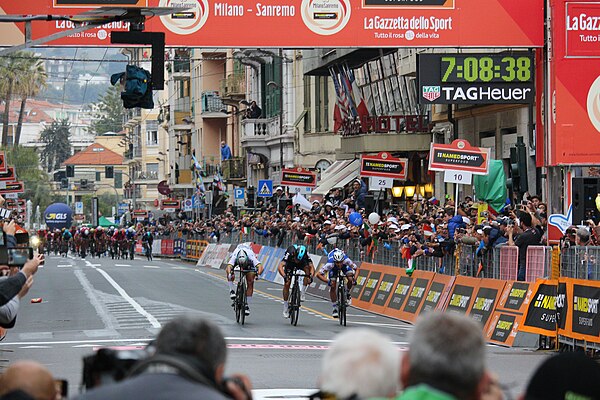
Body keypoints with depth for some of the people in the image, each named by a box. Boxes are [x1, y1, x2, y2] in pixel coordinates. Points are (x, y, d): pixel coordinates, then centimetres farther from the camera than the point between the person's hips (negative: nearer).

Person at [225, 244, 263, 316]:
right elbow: (229, 266, -55)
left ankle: (247, 305, -3)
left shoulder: (251, 257, -42)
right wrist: (229, 274, -75)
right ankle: (231, 290, -16)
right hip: (237, 259, 0)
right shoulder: (234, 257, -41)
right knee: (228, 271, -31)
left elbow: (260, 266, -53)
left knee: (250, 283, -11)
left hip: (249, 262, 0)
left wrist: (258, 274, -72)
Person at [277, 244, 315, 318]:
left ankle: (303, 292, -21)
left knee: (307, 268, -32)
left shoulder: (306, 254, -35)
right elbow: (280, 266, -48)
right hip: (290, 263, -1)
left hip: (301, 263, 1)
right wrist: (284, 276, -64)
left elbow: (311, 267, -38)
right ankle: (285, 307, -1)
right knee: (287, 284, -13)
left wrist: (311, 276, -58)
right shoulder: (289, 253, -40)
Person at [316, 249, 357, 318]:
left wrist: (353, 278, -36)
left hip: (344, 265, 1)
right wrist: (327, 281, -49)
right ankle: (335, 308, 3)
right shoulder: (330, 264, -43)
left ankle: (348, 294, 7)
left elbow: (355, 267, -24)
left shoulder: (346, 260, -42)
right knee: (332, 287, -11)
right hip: (333, 268, -1)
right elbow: (318, 274, -39)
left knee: (350, 279, -24)